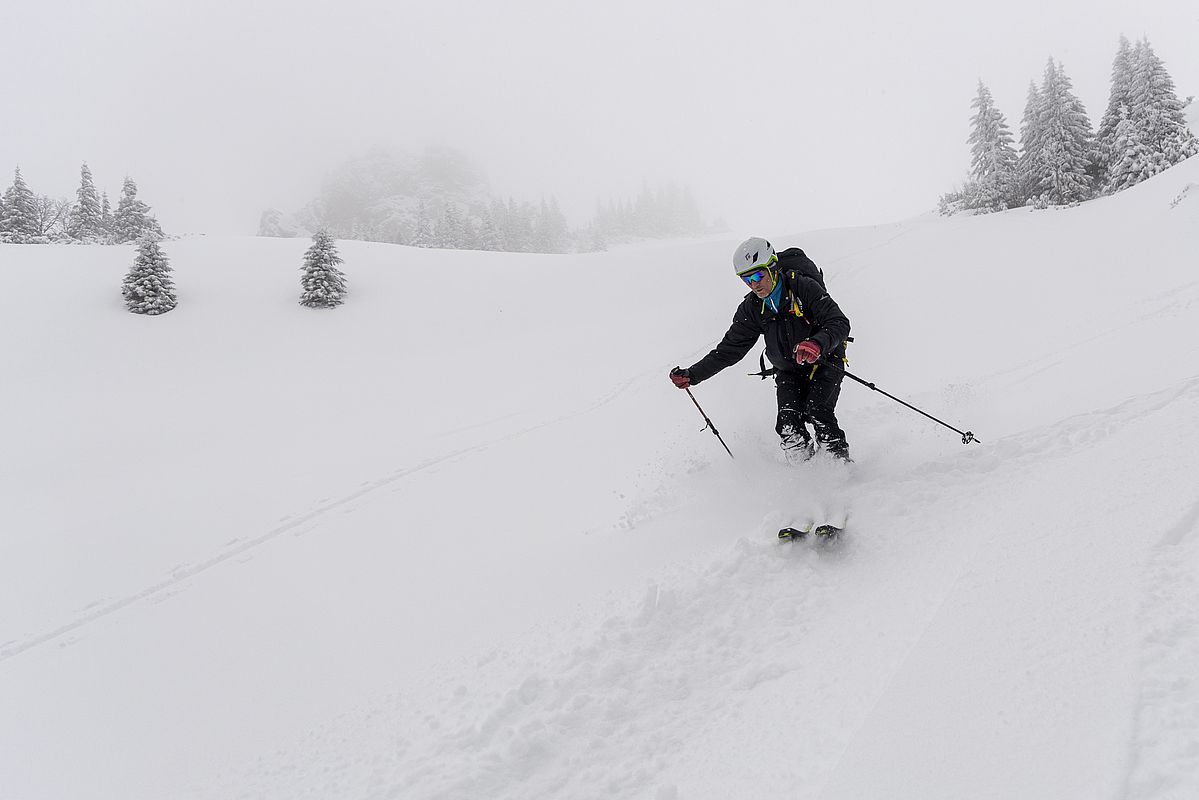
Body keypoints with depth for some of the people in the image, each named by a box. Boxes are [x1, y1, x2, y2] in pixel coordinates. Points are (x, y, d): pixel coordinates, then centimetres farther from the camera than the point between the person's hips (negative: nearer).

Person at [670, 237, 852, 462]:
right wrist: (692, 375, -9)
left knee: (817, 413, -25)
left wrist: (817, 343, -49)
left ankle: (842, 463, -7)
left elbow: (839, 323, -27)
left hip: (825, 361, -4)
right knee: (788, 426, -17)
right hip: (788, 371, 4)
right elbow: (730, 349, -1)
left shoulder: (804, 287, -22)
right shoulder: (752, 308, -7)